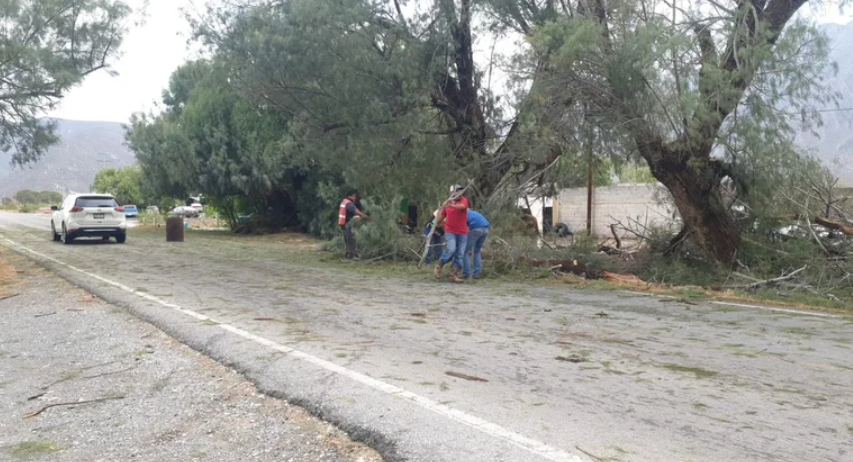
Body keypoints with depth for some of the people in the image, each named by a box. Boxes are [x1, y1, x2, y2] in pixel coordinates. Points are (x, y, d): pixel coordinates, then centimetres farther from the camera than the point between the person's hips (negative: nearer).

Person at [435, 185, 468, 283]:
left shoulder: (464, 200, -3)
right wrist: (438, 223, 34)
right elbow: (442, 215, 22)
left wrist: (451, 205, -45)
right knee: (451, 250, -21)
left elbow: (462, 206, -29)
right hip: (450, 231, -1)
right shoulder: (448, 202, 4)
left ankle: (453, 275, 7)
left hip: (462, 233, 1)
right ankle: (439, 267, -2)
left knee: (460, 255, -1)